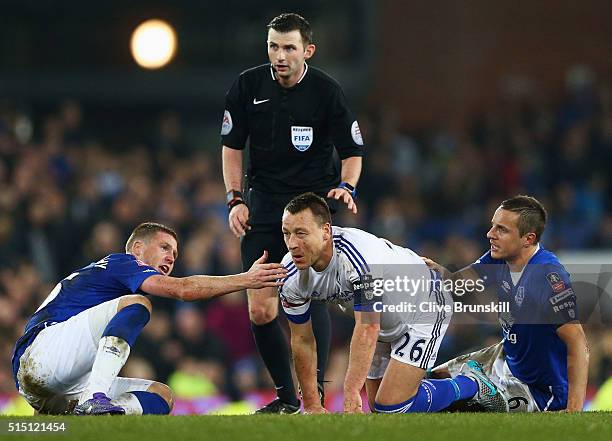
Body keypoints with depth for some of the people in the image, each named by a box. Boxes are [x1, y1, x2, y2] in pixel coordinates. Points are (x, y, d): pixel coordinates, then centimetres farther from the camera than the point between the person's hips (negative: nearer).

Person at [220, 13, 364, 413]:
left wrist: (346, 187, -20)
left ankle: (314, 391, -19)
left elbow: (352, 152, -1)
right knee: (260, 311, -2)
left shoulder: (327, 91, -9)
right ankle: (287, 398, 11)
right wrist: (235, 200, -3)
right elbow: (232, 145, 8)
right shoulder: (248, 86, -2)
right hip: (264, 203, 3)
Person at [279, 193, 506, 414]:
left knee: (391, 407, -16)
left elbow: (367, 330, -40)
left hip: (423, 308, -8)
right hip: (384, 322, 8)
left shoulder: (359, 255, -40)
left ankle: (469, 384, 8)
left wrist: (351, 394, -43)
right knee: (378, 409, 11)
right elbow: (302, 340, -6)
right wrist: (312, 406, -5)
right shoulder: (290, 275, -17)